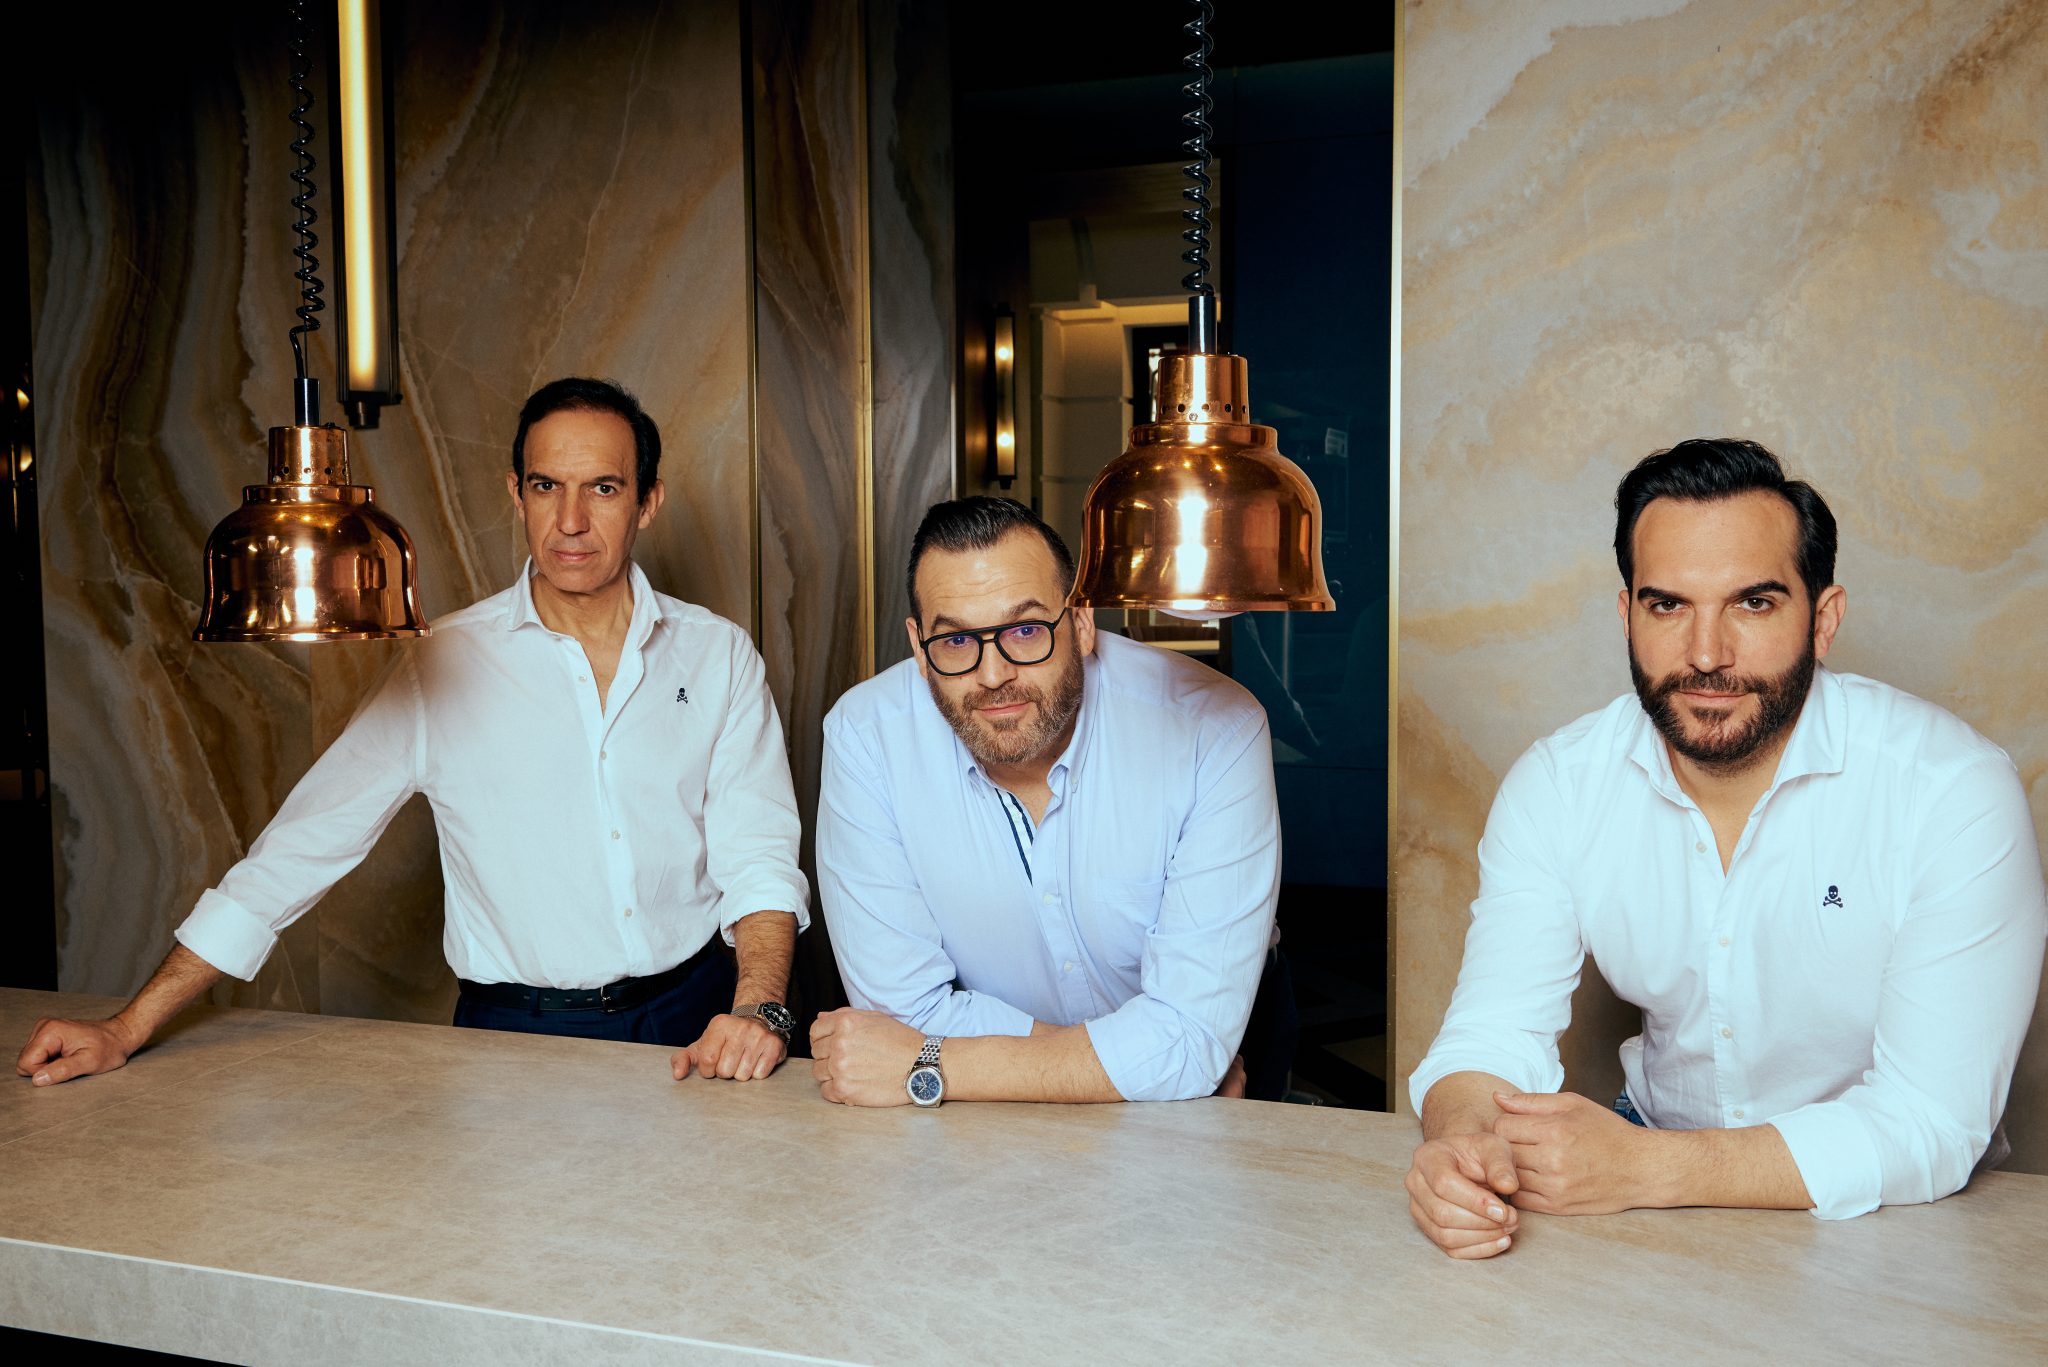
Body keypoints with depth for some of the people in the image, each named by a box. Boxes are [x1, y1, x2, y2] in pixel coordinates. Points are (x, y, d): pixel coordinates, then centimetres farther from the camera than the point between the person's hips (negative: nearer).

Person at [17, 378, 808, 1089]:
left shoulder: (718, 657, 3)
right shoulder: (447, 664, 0)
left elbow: (758, 855, 1)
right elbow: (302, 844, 2)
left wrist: (758, 1008, -18)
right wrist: (127, 1029, 0)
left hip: (692, 1029, 0)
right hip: (518, 1036, 0)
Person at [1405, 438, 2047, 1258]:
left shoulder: (1956, 791, -18)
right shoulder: (1554, 787, -8)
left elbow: (1932, 1125, -22)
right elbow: (1493, 1034, -10)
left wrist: (1640, 1168, -33)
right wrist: (1464, 1141, -34)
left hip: (1879, 1206, -2)